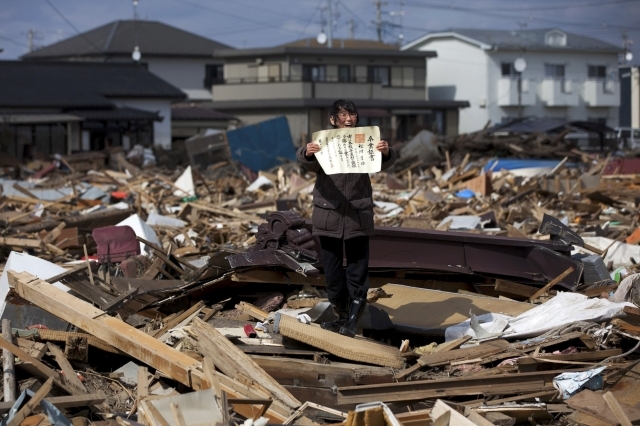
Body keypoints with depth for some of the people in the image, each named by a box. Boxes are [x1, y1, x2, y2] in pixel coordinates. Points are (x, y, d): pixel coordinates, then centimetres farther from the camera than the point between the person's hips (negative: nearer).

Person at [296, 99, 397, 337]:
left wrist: (386, 153, -33)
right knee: (332, 272, 10)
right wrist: (307, 153, -40)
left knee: (357, 272, 1)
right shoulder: (323, 141, 0)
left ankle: (353, 320, 7)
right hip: (329, 216, 1)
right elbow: (308, 164, -16)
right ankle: (342, 315, 25)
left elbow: (383, 165, -9)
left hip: (358, 217, -1)